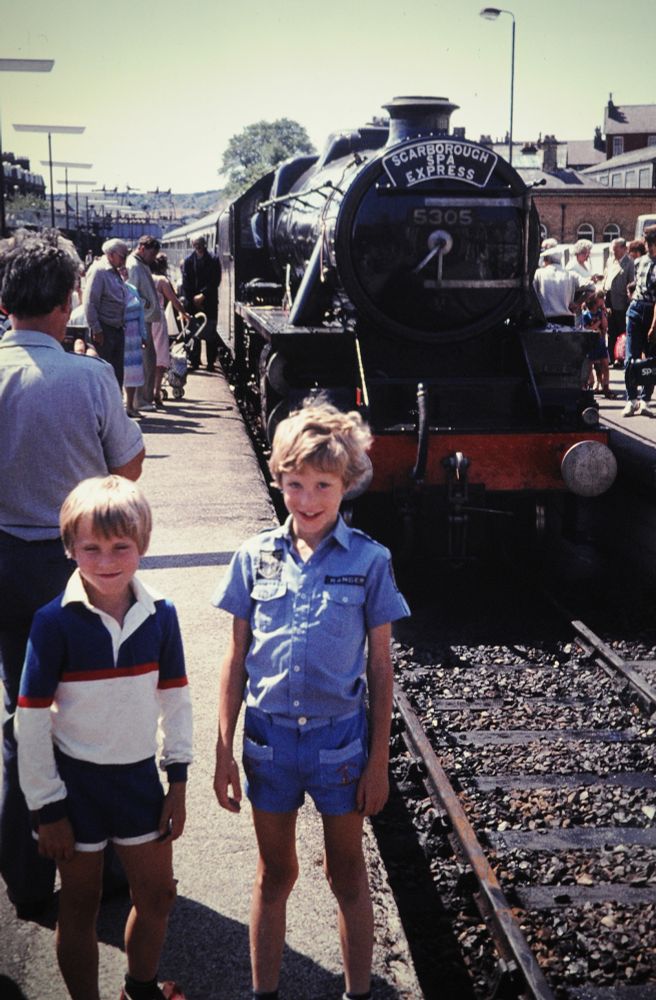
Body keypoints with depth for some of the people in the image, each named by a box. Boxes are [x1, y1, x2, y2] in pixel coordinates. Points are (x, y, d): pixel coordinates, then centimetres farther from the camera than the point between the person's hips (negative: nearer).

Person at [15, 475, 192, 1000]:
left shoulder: (160, 615, -7)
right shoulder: (55, 622, -17)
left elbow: (175, 699, 4)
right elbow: (32, 719, -13)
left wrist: (179, 779, 5)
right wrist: (47, 807, -10)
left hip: (139, 775, 4)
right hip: (76, 779, -3)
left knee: (157, 893, 16)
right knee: (80, 907, 12)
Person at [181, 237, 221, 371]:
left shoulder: (213, 260, -1)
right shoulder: (188, 261, 3)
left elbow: (215, 281, -5)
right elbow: (186, 283, 1)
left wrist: (203, 294, -11)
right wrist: (193, 299, -6)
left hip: (209, 301, -1)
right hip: (193, 303, 1)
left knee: (210, 333, -1)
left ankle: (211, 362, 4)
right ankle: (194, 360, 11)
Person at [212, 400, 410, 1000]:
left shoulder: (369, 561, -8)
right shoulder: (257, 557, -3)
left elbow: (381, 666, -2)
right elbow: (237, 659, 3)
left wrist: (379, 759, -2)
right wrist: (224, 752, 2)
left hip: (341, 737, -1)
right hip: (269, 734, 2)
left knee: (347, 871, 14)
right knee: (275, 871, 16)